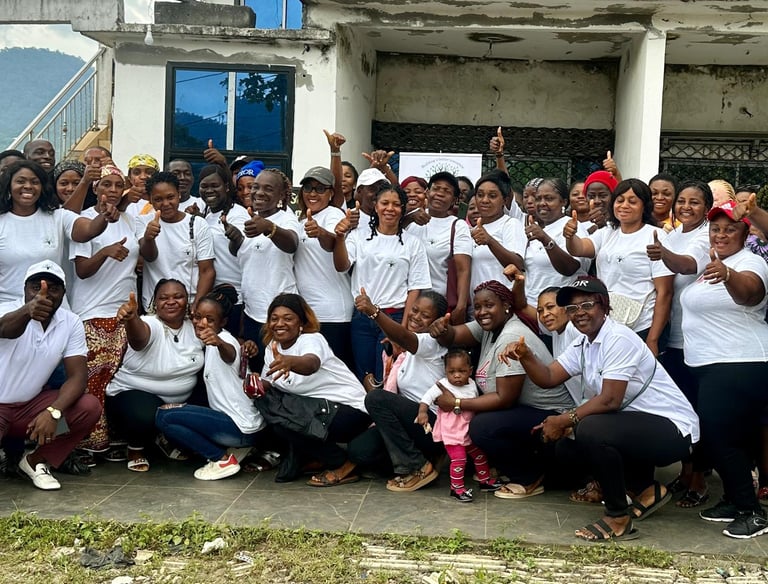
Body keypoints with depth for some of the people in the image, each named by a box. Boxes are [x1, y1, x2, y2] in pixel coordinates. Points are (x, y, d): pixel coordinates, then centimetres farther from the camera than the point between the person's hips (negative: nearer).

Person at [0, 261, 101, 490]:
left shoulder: (71, 323, -5)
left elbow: (77, 375, -11)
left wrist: (53, 412, -29)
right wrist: (27, 311, -66)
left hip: (30, 405, 4)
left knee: (90, 407, -20)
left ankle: (35, 461, 1)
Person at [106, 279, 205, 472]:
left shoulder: (195, 327, -2)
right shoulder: (151, 325, -20)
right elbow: (139, 335, -45)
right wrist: (131, 318, -69)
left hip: (181, 399, 6)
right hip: (133, 393, -6)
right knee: (145, 418, -37)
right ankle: (136, 448, 2)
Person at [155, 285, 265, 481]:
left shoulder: (225, 339, -16)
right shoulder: (212, 342, 13)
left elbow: (229, 353, -41)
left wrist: (219, 343, -62)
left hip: (241, 428, -10)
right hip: (237, 424, 10)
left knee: (164, 416, -14)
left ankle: (223, 459, -7)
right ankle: (230, 450, 9)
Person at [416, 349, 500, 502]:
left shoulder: (472, 385, 2)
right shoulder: (443, 385, -15)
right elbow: (428, 397, -17)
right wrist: (422, 412, -28)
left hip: (468, 430, 6)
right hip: (451, 431, -6)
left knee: (479, 454, 17)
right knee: (459, 459, -11)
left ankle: (485, 480, 35)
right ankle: (457, 488, 3)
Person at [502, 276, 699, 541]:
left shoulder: (618, 339, -20)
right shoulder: (582, 344, 8)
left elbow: (610, 400, -24)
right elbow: (547, 378, 1)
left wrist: (565, 420, -18)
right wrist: (525, 355, -17)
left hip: (671, 428, -10)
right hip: (636, 425, 10)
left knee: (590, 430, -31)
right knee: (567, 447, 3)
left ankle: (619, 518, -12)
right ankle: (648, 491, 15)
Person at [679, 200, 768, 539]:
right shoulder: (711, 263, 14)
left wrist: (727, 275, -60)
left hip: (741, 367, -9)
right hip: (708, 366, 9)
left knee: (718, 435, -10)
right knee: (727, 436, 14)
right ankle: (735, 500, 27)